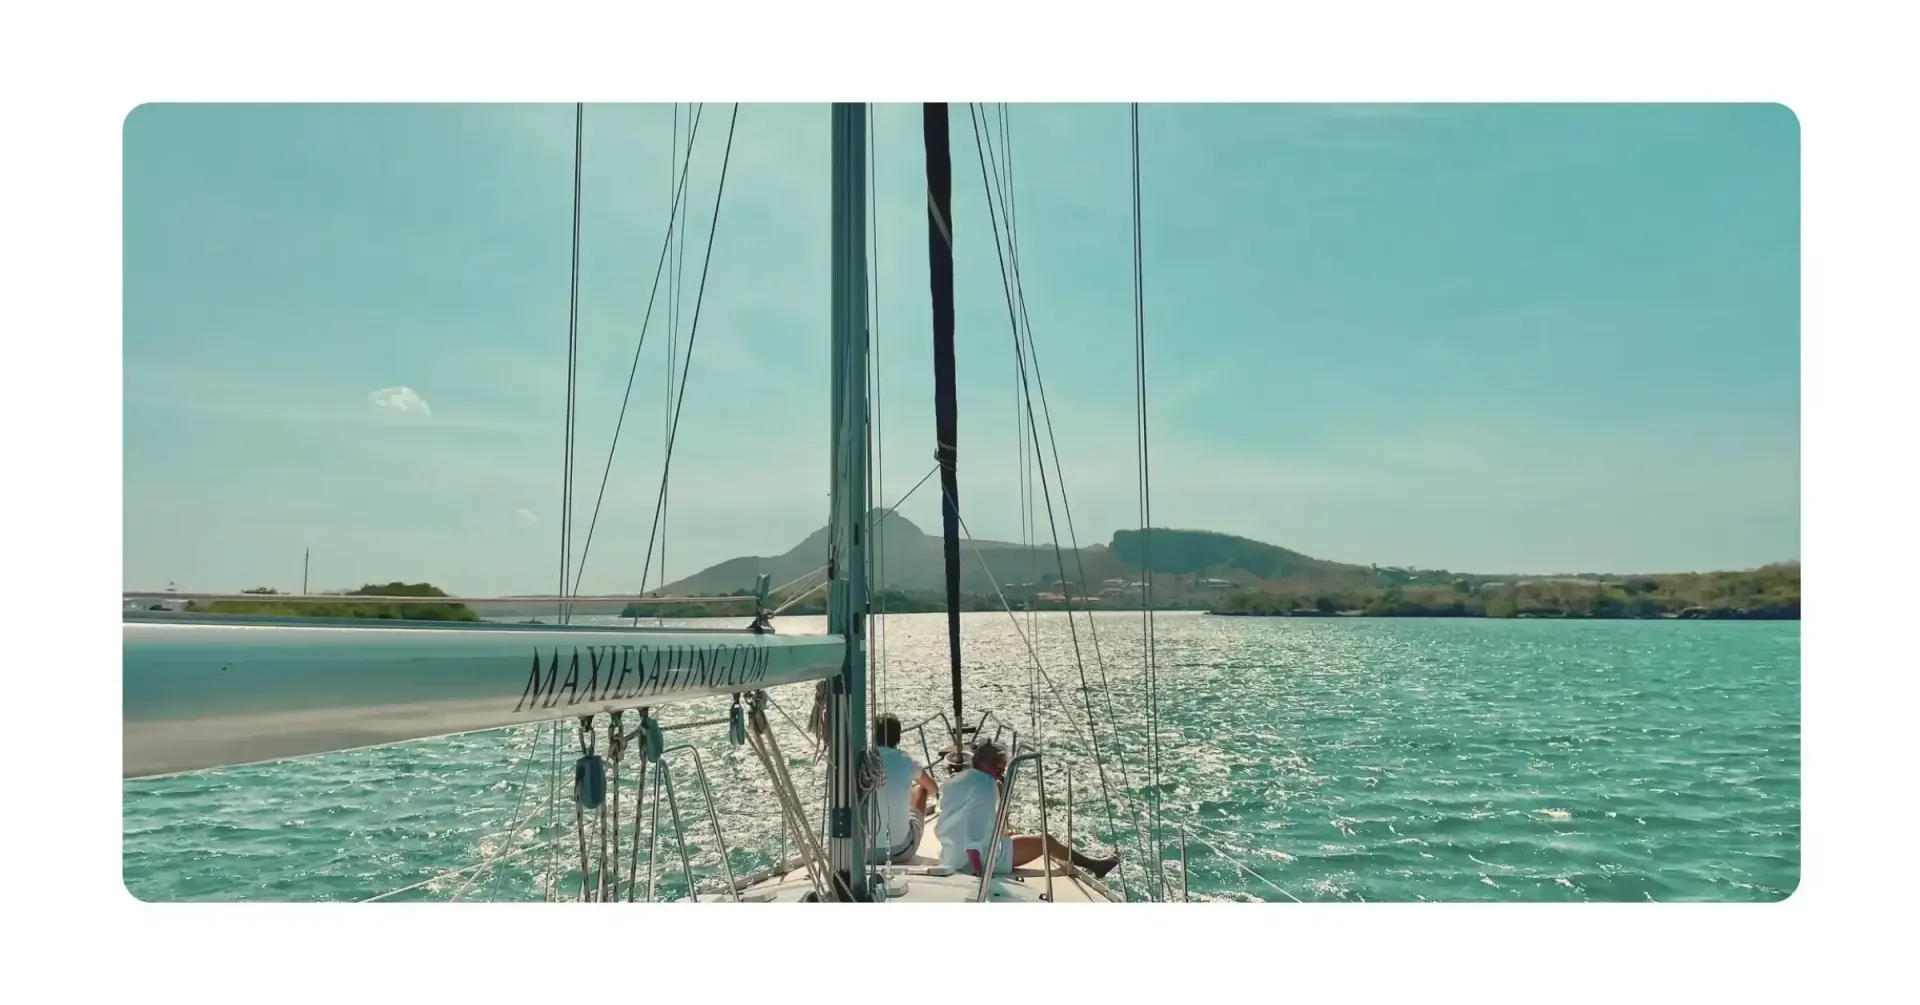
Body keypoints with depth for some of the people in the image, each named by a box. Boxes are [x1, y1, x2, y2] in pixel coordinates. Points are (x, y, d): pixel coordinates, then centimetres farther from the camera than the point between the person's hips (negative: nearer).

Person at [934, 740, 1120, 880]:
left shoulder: (953, 782, 8)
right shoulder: (986, 785, -17)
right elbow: (974, 830, -27)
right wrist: (977, 869, -28)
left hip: (950, 859, 9)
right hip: (981, 858, -9)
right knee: (1044, 840, 6)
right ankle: (1091, 864, 23)